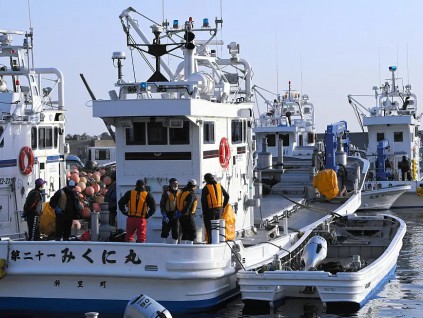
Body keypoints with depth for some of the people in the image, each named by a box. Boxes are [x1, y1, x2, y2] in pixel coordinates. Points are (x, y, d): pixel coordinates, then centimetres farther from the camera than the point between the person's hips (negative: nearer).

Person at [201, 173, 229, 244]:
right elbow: (227, 196, 11)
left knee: (210, 228, -1)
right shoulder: (219, 186, 6)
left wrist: (204, 212, -4)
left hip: (210, 210, -5)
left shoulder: (206, 188, -9)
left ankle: (210, 243, -4)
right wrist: (223, 206, 16)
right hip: (219, 210, 5)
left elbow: (203, 201, -11)